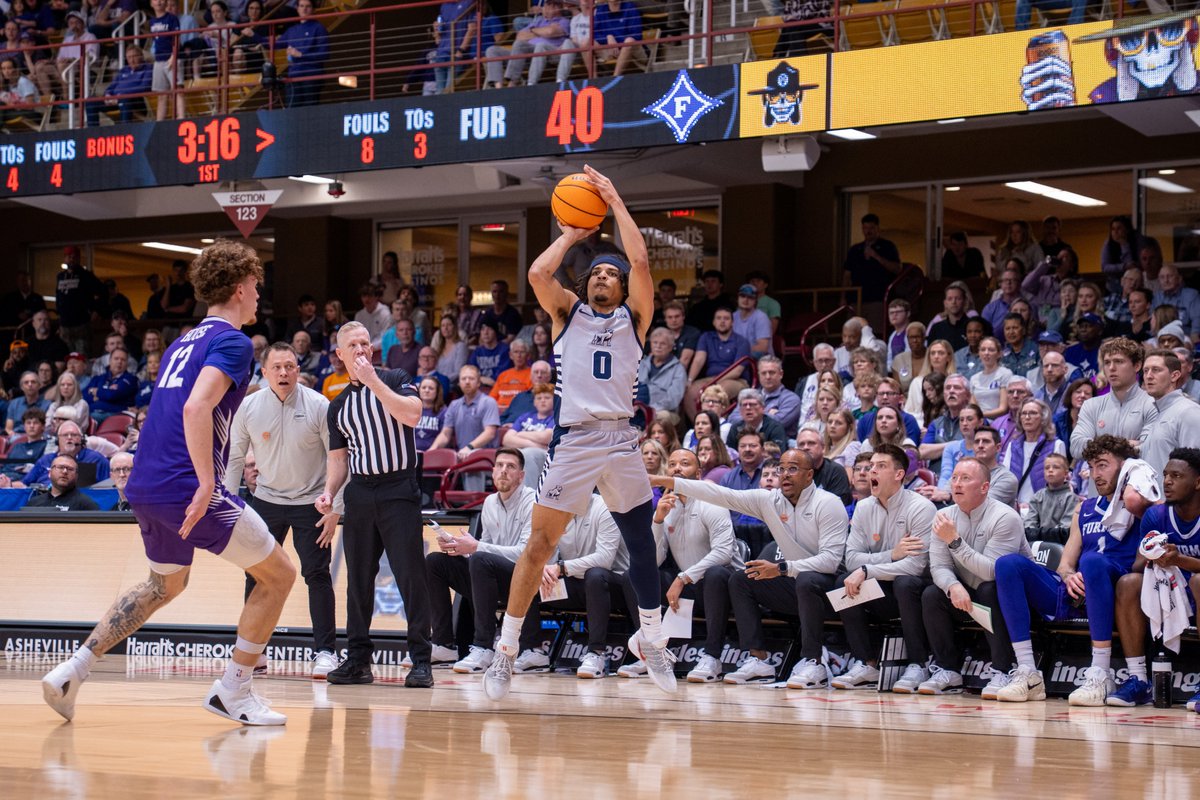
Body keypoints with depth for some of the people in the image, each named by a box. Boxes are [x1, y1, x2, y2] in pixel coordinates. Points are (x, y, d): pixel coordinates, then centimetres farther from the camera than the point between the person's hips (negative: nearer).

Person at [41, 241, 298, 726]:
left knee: (165, 584, 29)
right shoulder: (231, 341, -8)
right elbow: (196, 408, -23)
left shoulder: (183, 343, 19)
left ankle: (72, 672, 19)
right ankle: (233, 692, 5)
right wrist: (207, 484, -25)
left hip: (145, 487, 9)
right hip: (188, 487, -9)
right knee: (278, 574, 5)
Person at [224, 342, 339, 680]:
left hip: (310, 502, -2)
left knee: (317, 574, -7)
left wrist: (334, 510, -11)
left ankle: (325, 651, 0)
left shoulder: (319, 406, -12)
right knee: (256, 574, 2)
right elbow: (234, 456, 3)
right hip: (266, 499, 2)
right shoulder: (249, 407, -6)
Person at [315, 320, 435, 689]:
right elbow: (338, 457, 19)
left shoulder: (394, 379, 3)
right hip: (359, 492, 5)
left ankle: (421, 660, -4)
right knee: (359, 578, 5)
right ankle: (358, 659, 12)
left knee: (410, 574, -8)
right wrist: (329, 492, 2)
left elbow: (412, 415, -16)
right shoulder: (338, 406, 16)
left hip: (399, 489, -5)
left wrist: (374, 381, -14)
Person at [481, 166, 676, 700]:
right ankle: (505, 650, -2)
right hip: (574, 440, -1)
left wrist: (615, 201, 2)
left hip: (621, 442, 1)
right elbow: (538, 274, -5)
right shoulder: (568, 313, 14)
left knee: (643, 545, 6)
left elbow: (641, 263, -4)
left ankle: (651, 641, 24)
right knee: (540, 543, -7)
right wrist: (570, 236, 10)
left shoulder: (633, 317, 12)